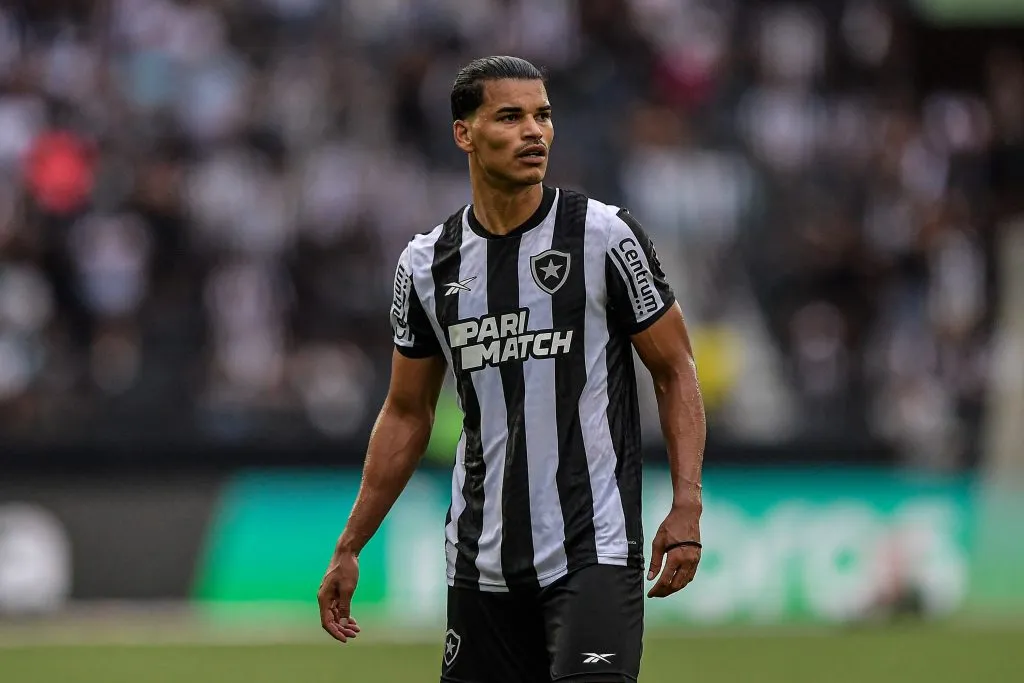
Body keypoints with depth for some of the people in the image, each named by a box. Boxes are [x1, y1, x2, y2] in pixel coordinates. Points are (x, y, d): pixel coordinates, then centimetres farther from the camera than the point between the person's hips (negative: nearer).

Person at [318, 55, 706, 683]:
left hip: (595, 545, -4)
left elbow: (676, 371, 0)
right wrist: (349, 549, 15)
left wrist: (686, 507, -11)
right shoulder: (427, 265, 6)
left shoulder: (604, 236, -5)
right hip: (482, 559, 4)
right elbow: (407, 414, 16)